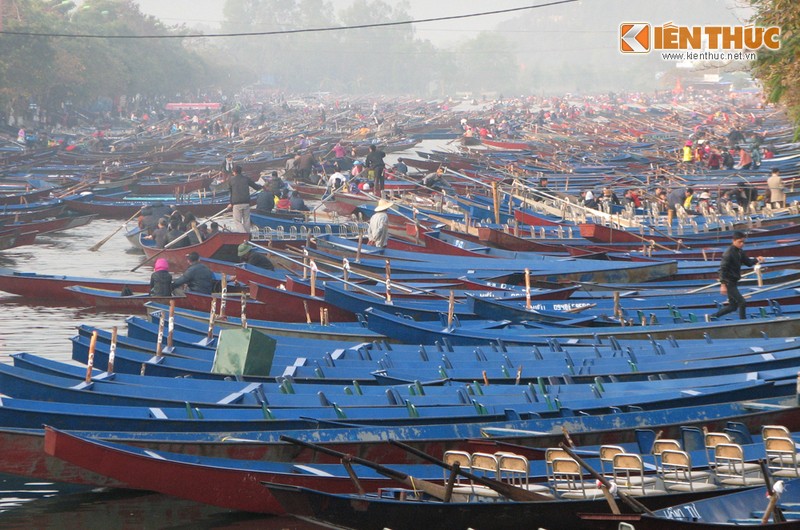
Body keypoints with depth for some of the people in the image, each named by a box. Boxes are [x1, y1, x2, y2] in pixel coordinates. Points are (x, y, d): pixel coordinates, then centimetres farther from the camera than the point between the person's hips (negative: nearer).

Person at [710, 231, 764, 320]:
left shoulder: (739, 252, 9)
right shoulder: (729, 253, -18)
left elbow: (748, 262, 16)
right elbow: (722, 269, -22)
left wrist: (757, 260, -5)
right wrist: (723, 285, -27)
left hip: (733, 282, 10)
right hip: (728, 283, -10)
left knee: (733, 306, 15)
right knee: (742, 303, -11)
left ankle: (712, 317, 22)